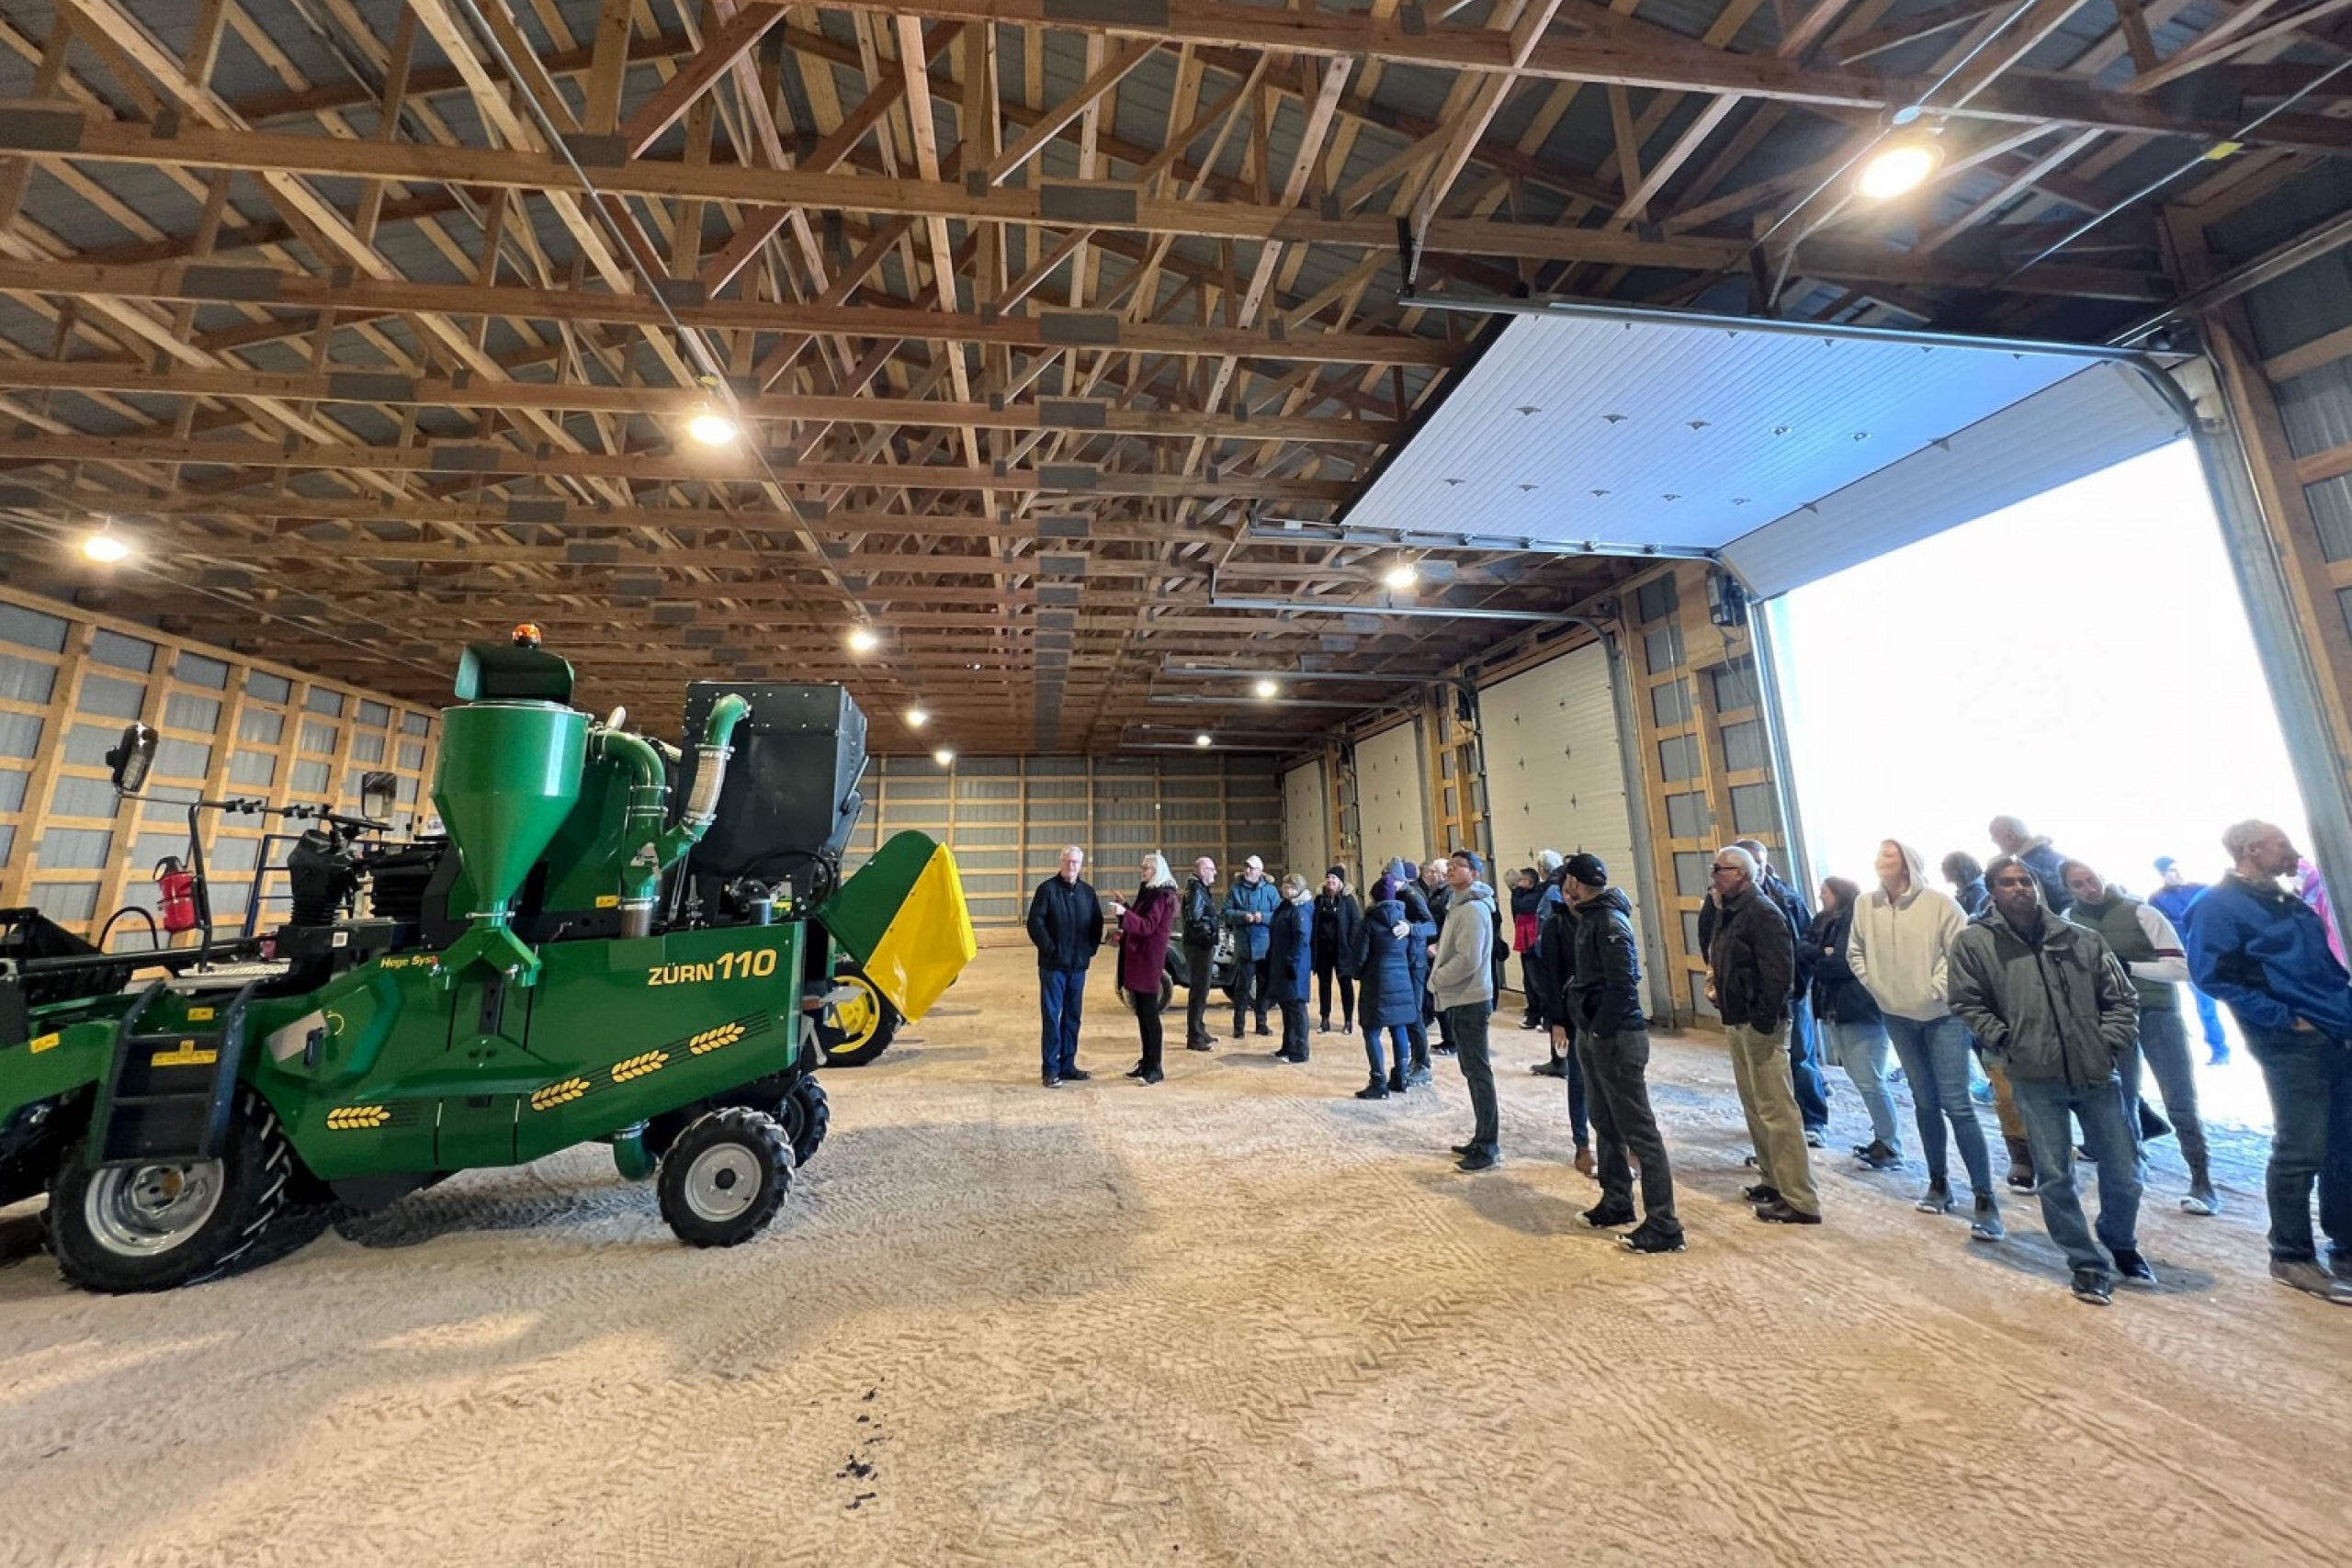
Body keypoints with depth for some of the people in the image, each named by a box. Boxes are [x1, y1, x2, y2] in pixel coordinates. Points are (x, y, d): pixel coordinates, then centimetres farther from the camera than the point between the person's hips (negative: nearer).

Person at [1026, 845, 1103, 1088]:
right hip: (1053, 964, -5)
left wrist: (1090, 949, 3)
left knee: (1073, 1016, 11)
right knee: (1051, 1016, -1)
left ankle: (1067, 1065, 21)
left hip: (1078, 964, 5)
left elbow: (1097, 923, 13)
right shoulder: (1047, 888, -6)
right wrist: (1049, 949, -13)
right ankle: (1050, 1069, 6)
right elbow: (1035, 922, -11)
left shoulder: (1088, 891, 8)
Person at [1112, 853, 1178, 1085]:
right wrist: (1124, 909, 6)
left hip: (1149, 959, -9)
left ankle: (1155, 1068, 2)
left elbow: (1148, 926, -21)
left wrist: (1124, 914, -32)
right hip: (1138, 958, 9)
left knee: (1150, 1013, -5)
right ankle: (1146, 1062, 22)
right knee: (1141, 1012, 13)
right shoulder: (1148, 892, 15)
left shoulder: (1163, 895, -12)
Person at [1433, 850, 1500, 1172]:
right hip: (1459, 1000, 10)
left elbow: (1468, 960, -24)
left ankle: (1488, 1148, 5)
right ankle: (1482, 1139, 26)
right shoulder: (1460, 906, 14)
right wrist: (1438, 977, 6)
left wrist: (1435, 980, -12)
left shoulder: (1473, 909, -17)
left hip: (1469, 1001, -10)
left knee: (1478, 1072, -3)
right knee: (1473, 1070, 16)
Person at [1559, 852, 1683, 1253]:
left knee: (1639, 1132, -1)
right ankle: (1616, 1203, 33)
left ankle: (1664, 1226, 10)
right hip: (1595, 1034, 10)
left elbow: (1623, 984, -22)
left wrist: (1602, 1031, -18)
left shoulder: (1609, 922, -18)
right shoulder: (1590, 917, 11)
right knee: (1606, 1124, 19)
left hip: (1617, 1038, -10)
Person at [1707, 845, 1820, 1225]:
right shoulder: (1730, 911, 13)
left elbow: (1779, 970, -22)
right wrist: (1715, 984, 7)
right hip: (1737, 1021, 10)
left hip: (1760, 1024, -10)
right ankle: (1774, 1181, 28)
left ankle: (1800, 1201, 4)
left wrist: (1763, 1020, -21)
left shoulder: (1762, 912, -15)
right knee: (1755, 1107, 17)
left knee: (1777, 1110, -4)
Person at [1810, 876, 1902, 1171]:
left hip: (1860, 1008, -8)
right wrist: (1824, 955, -14)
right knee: (1861, 1079, 15)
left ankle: (1891, 1146, 9)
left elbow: (1852, 962, -17)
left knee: (1870, 1081, -3)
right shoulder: (1824, 921, 13)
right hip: (1834, 1007, 8)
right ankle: (1882, 1137, 26)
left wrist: (1816, 960, -5)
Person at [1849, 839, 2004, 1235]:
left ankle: (1985, 1197, 4)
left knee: (1956, 1103, -6)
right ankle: (1938, 1182, 26)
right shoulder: (1865, 904, -1)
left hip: (1942, 1015, -4)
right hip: (1897, 1015, 4)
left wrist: (1937, 989, -13)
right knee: (1924, 1101, 14)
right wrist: (1874, 983, 2)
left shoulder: (1939, 902, -13)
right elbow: (1855, 952, 11)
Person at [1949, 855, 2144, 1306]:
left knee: (2124, 1173, 13)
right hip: (2034, 1079, -2)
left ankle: (2121, 1244, 41)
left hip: (2095, 1074, 3)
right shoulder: (1973, 941, -6)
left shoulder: (2082, 938, 2)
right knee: (2054, 1178, 4)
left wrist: (2107, 1046, -2)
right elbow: (1968, 1005, -1)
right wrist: (2006, 1044, -8)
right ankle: (2087, 1264, 22)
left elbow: (2122, 999, 9)